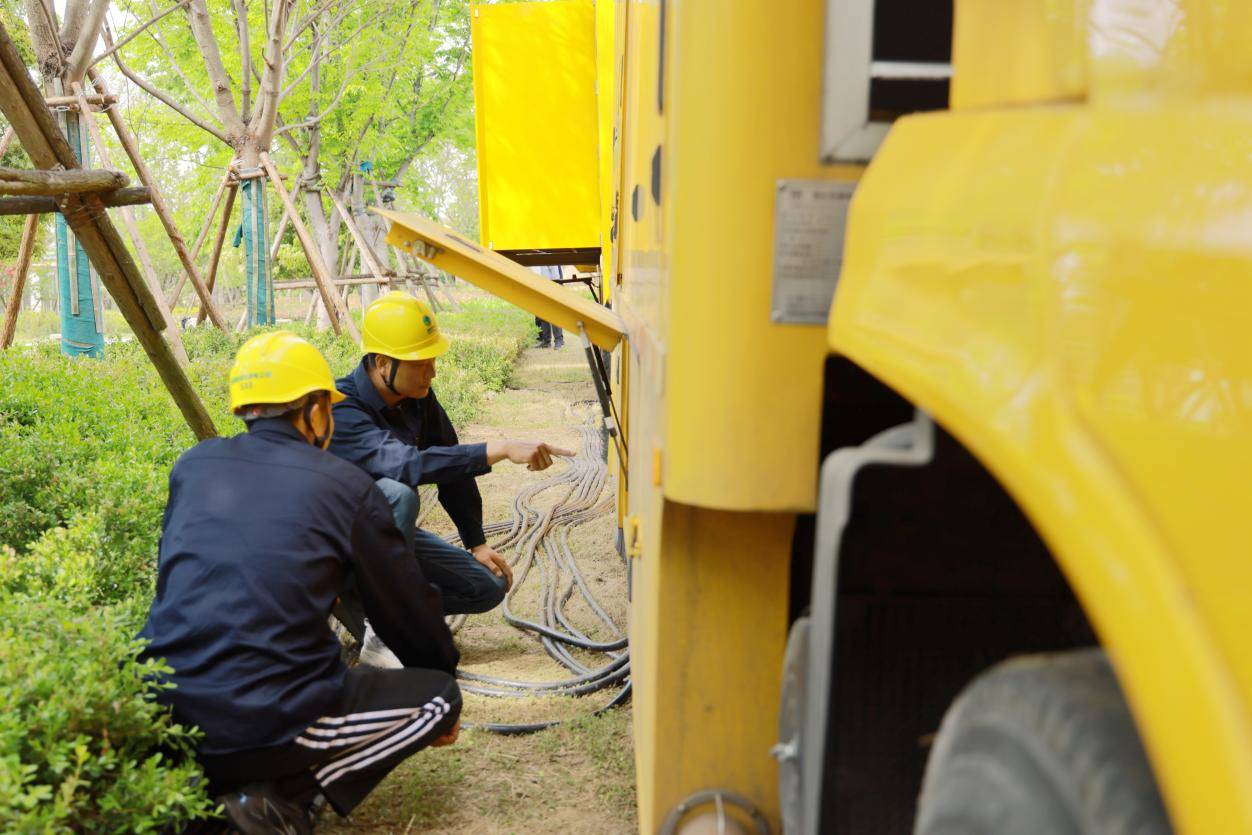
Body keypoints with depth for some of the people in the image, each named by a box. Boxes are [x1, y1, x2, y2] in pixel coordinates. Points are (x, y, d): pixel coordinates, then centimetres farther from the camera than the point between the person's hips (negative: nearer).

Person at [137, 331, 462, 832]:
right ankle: (282, 794, -3)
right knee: (439, 694, 13)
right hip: (269, 724, -6)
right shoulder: (346, 487, 0)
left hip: (158, 717, 6)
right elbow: (407, 609, 11)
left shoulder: (194, 465, 12)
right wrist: (445, 672, 31)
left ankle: (209, 784, 12)